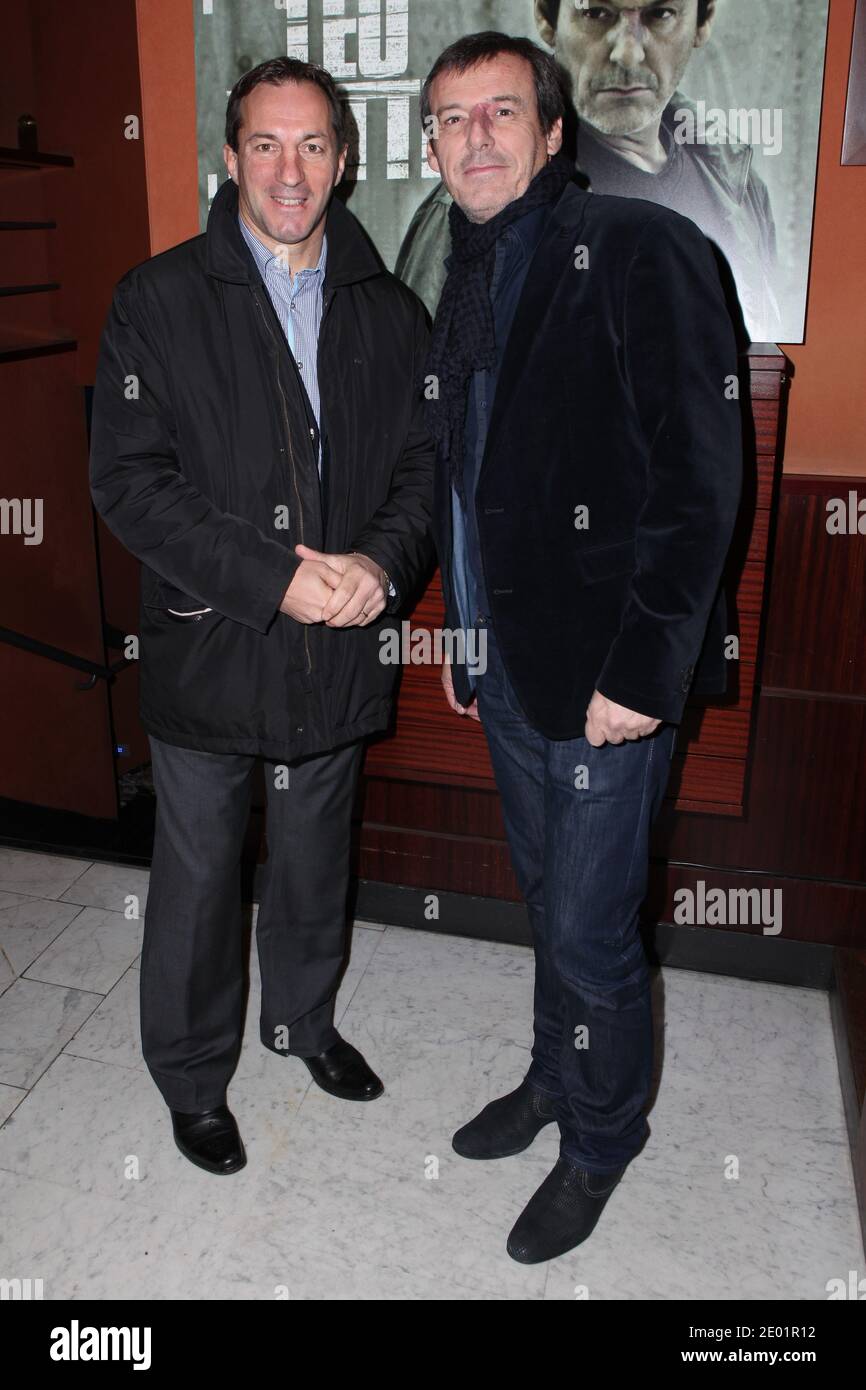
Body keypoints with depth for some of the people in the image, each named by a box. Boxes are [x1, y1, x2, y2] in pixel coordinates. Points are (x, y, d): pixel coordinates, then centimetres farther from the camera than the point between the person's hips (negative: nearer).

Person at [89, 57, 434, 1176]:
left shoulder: (391, 313, 6)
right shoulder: (159, 299, -5)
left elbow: (425, 464, 6)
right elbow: (127, 480, -12)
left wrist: (385, 561, -16)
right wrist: (271, 576, -21)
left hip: (338, 653, 3)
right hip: (208, 652, -3)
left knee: (316, 861, 20)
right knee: (199, 876, 11)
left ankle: (302, 1016, 47)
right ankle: (192, 1075, 34)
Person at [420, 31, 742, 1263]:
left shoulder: (641, 252, -11)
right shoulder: (470, 280, 13)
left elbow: (700, 477, -17)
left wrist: (644, 669, -20)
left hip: (606, 667, -7)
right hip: (504, 658, 7)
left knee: (591, 927, 2)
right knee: (546, 895, 20)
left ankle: (603, 1139, 27)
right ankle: (555, 1080, 42)